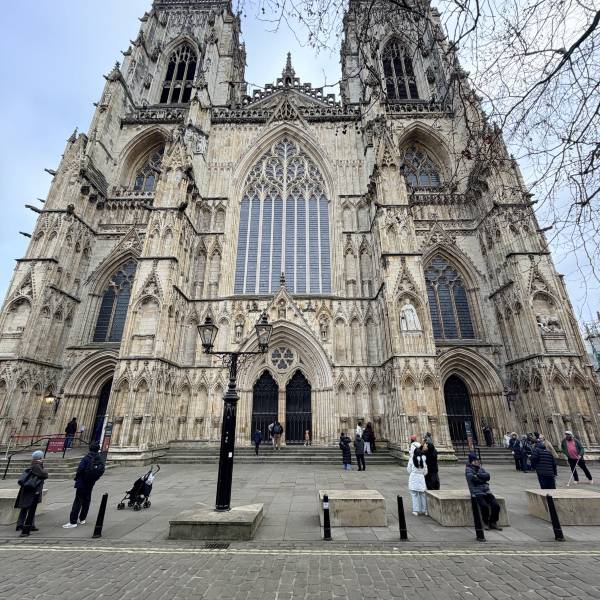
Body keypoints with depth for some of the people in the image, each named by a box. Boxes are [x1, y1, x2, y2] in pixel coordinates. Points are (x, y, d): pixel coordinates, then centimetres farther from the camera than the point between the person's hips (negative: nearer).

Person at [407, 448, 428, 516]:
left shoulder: (412, 459, -7)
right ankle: (424, 510, 21)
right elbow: (425, 472, 6)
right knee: (422, 495, 14)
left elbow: (409, 470, 0)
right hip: (421, 478, 2)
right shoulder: (423, 460, -2)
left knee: (414, 495, 4)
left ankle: (415, 510, 4)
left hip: (413, 479, -2)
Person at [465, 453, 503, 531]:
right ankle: (486, 523, 0)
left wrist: (478, 475, -12)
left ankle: (493, 523, 6)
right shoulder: (468, 469, -2)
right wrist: (484, 481, -2)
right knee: (485, 506, -25)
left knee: (496, 505, -13)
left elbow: (487, 476, 0)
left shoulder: (481, 468, 17)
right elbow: (474, 479, -15)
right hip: (477, 493, -5)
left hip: (487, 492, 6)